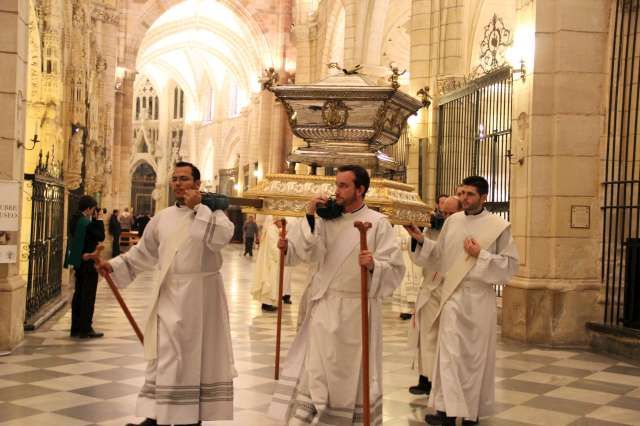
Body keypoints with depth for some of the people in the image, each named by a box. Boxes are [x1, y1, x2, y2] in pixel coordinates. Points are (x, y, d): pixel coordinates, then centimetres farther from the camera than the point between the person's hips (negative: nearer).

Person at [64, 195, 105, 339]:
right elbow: (101, 236, -14)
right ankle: (85, 329, 1)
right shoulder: (86, 222, -21)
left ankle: (76, 328, 20)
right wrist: (99, 219, -8)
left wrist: (94, 220, 7)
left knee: (79, 294, 14)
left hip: (78, 262, 9)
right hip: (88, 263, -9)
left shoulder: (75, 219, 7)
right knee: (88, 296, -2)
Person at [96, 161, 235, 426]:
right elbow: (144, 251, 16)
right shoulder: (163, 217, 9)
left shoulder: (211, 211, -3)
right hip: (169, 294, 4)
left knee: (197, 353, 4)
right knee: (165, 354, 5)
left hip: (200, 295, -4)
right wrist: (114, 265, 6)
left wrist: (197, 208, -18)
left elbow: (221, 237, -24)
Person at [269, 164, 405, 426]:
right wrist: (309, 217, -14)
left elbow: (395, 267, -12)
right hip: (324, 307, 4)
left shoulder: (378, 223, -6)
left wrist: (374, 265, -32)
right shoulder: (327, 219, 7)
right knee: (314, 368, 6)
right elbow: (308, 252, -5)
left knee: (352, 371, 7)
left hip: (356, 309, -4)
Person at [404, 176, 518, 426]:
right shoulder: (452, 221, 6)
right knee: (450, 352, -3)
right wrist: (421, 240, -1)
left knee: (475, 353, 7)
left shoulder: (498, 226, -5)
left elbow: (511, 264, -6)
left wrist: (481, 255, -15)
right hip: (452, 295, 2)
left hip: (479, 297, -2)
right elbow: (440, 256, 12)